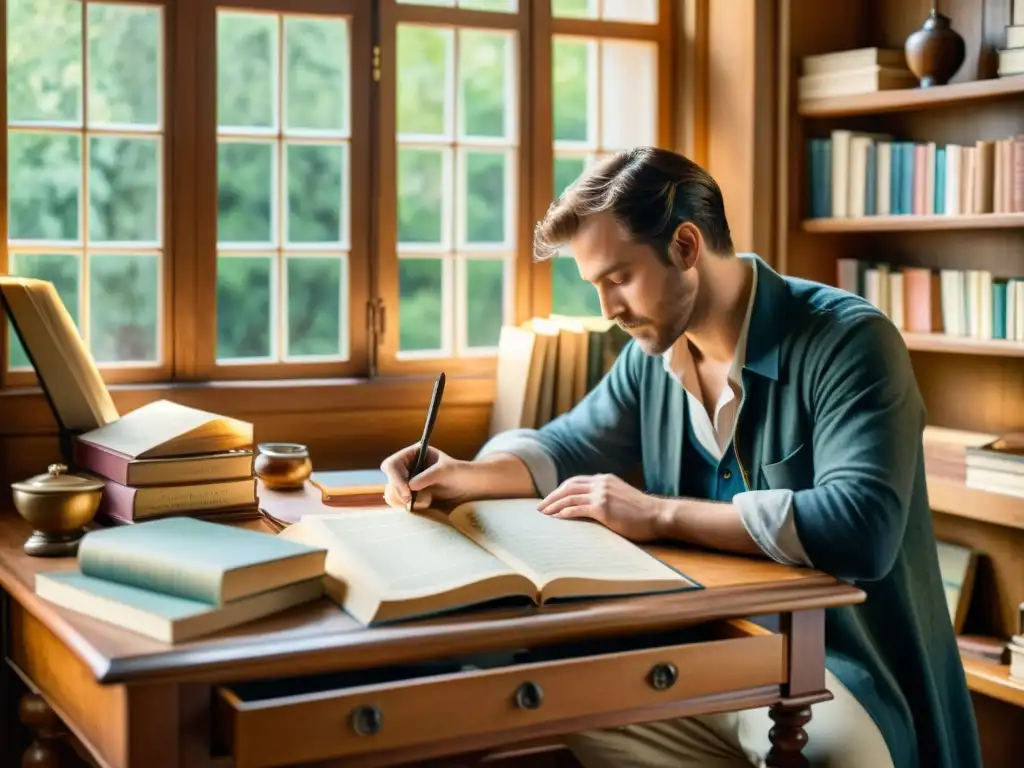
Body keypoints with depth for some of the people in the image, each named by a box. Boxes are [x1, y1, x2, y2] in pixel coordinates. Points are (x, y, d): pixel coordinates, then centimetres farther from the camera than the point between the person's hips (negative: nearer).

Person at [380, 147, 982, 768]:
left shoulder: (848, 340, -17)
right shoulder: (656, 351, 5)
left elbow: (860, 527, -30)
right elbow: (570, 445, 20)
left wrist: (659, 514, -25)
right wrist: (469, 475, -2)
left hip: (838, 665, -7)